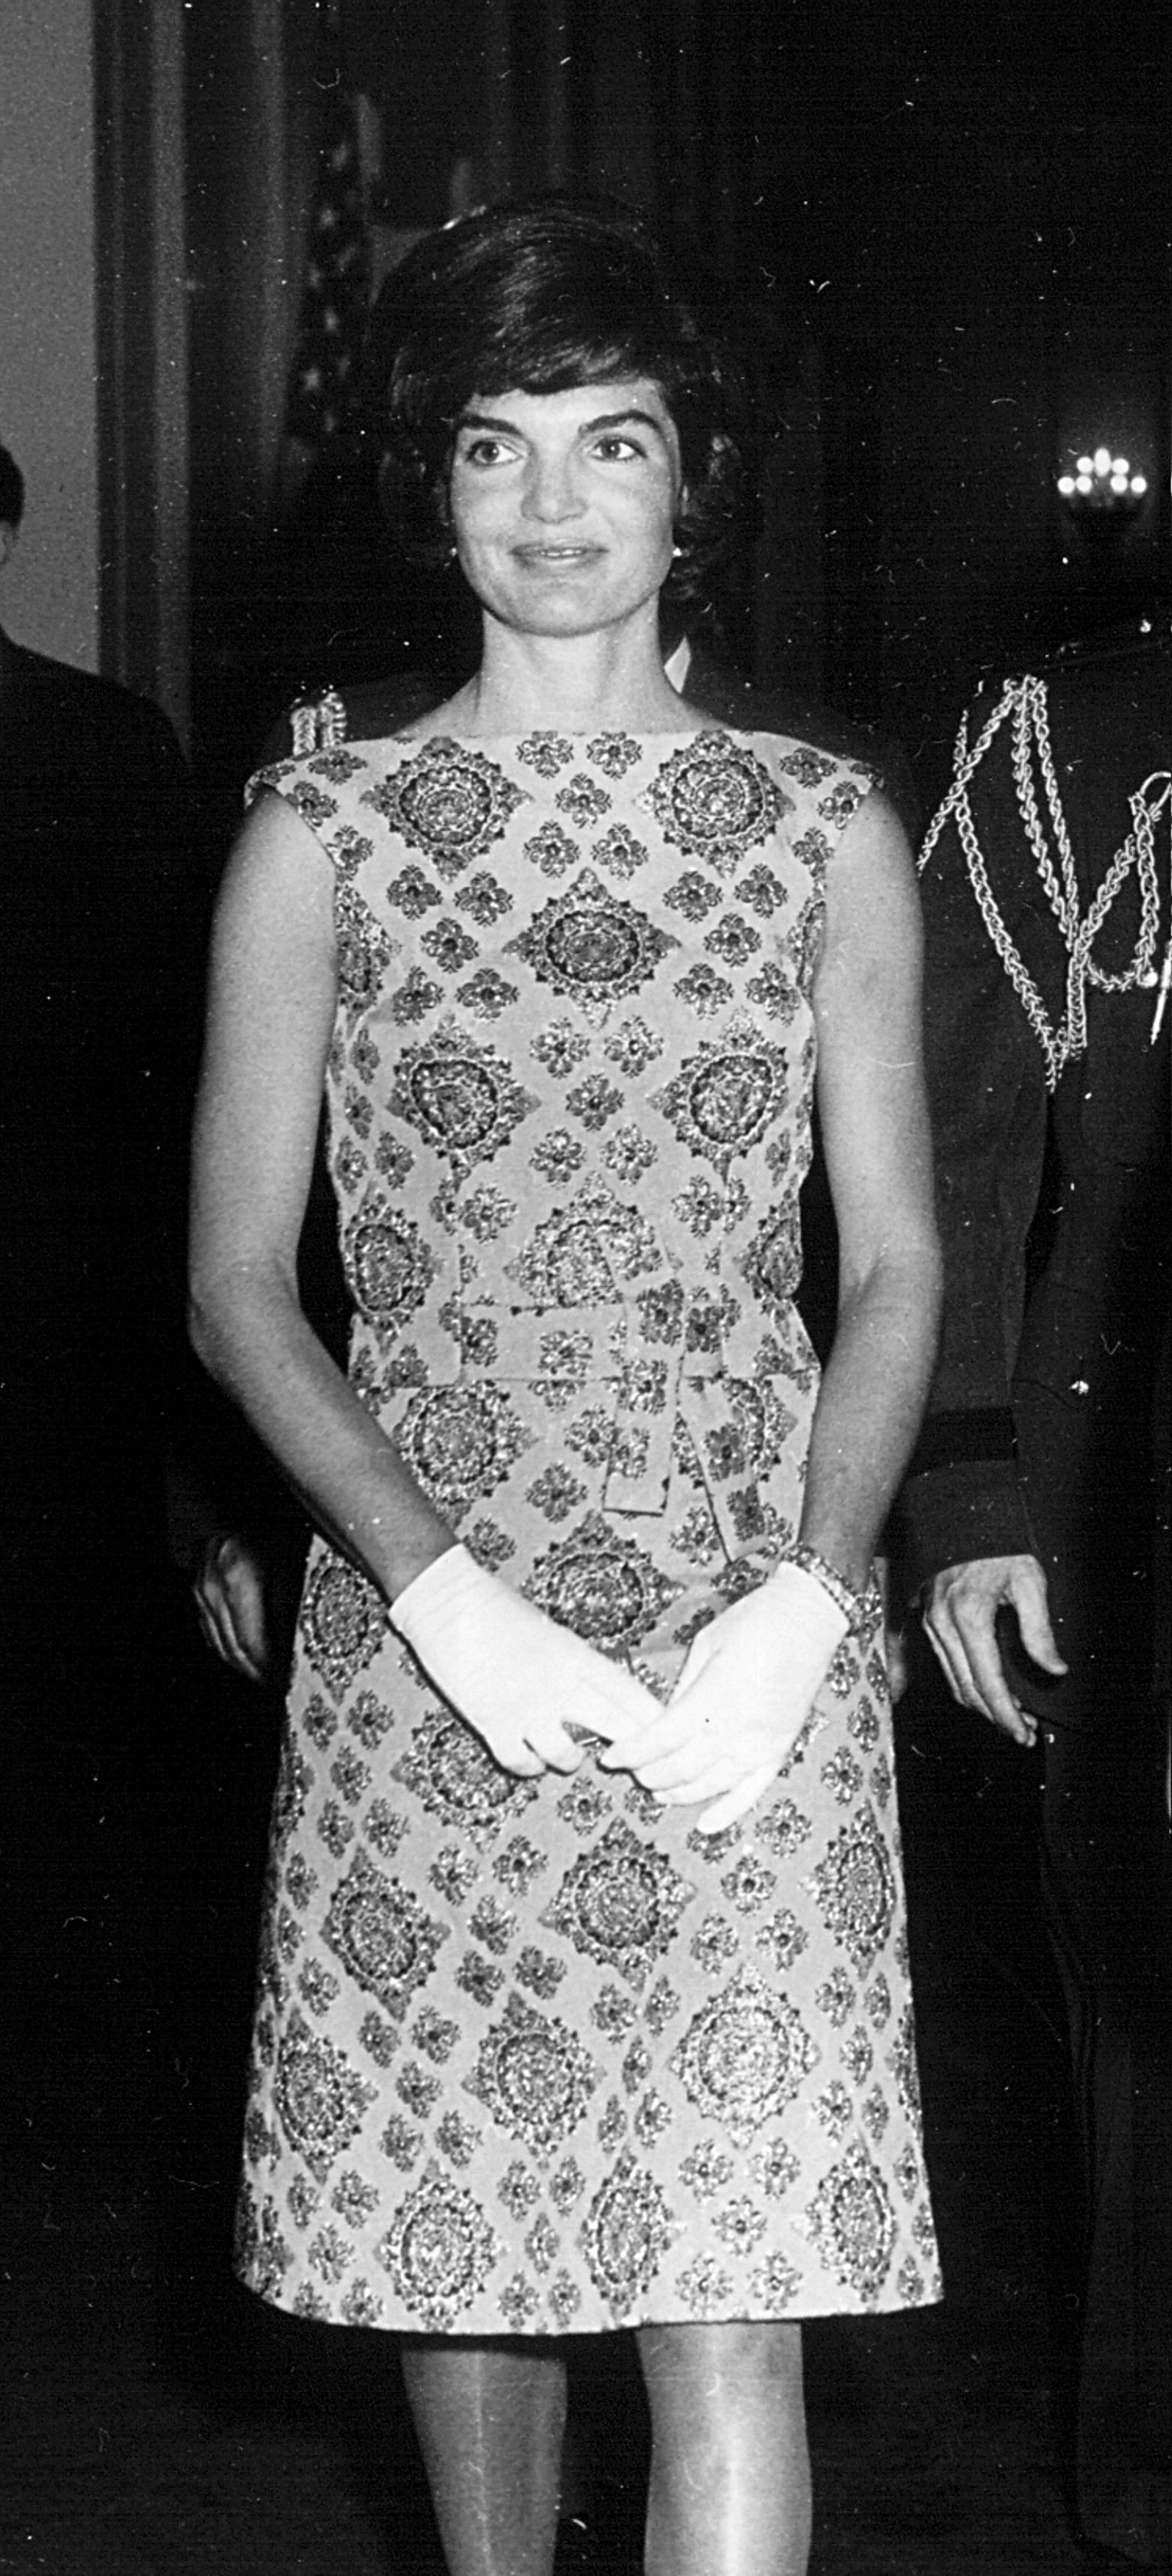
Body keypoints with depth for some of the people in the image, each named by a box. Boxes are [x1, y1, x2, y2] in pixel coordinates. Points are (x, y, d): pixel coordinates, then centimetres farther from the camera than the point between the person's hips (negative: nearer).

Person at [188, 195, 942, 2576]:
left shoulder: (828, 836, 6)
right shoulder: (324, 840, 3)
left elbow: (893, 1266, 6)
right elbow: (240, 1284, 1)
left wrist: (802, 1609, -10)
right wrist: (454, 1607, -12)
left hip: (753, 1641, 0)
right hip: (423, 1634, 0)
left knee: (730, 2298, -8)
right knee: (460, 2233, 9)